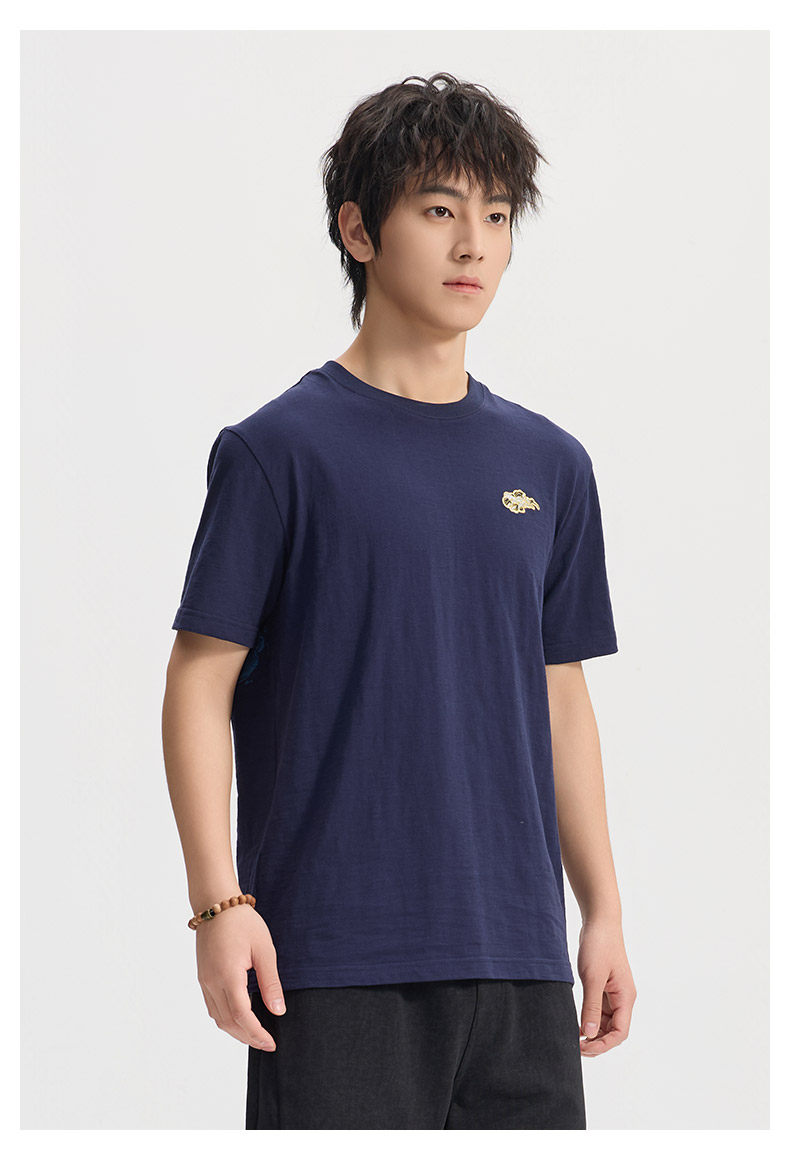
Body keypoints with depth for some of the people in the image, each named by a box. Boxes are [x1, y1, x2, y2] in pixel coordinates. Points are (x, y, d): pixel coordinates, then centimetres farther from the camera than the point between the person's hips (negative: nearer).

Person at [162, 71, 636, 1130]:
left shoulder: (551, 466, 12)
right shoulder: (279, 448, -3)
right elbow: (200, 686, -4)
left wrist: (603, 911, 14)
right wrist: (220, 902, -12)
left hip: (518, 957, 5)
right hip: (336, 960, -5)